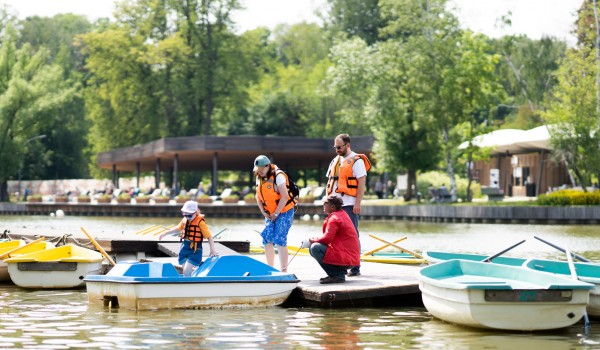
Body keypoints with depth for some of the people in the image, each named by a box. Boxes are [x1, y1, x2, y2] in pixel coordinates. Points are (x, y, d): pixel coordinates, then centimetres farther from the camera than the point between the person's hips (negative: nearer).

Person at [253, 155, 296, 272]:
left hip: (284, 212, -7)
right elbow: (258, 197, 14)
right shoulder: (259, 178, 7)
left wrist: (276, 213, -18)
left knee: (280, 240, -14)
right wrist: (264, 213, 3)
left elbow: (284, 196, -20)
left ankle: (284, 270, -12)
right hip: (270, 214, 7)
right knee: (267, 239, 0)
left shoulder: (278, 176, -16)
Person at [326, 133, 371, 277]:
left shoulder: (356, 161, -5)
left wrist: (357, 203, -16)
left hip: (349, 205, -7)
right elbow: (329, 182, 23)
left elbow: (362, 183, -10)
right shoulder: (335, 161, 18)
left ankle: (355, 267, -4)